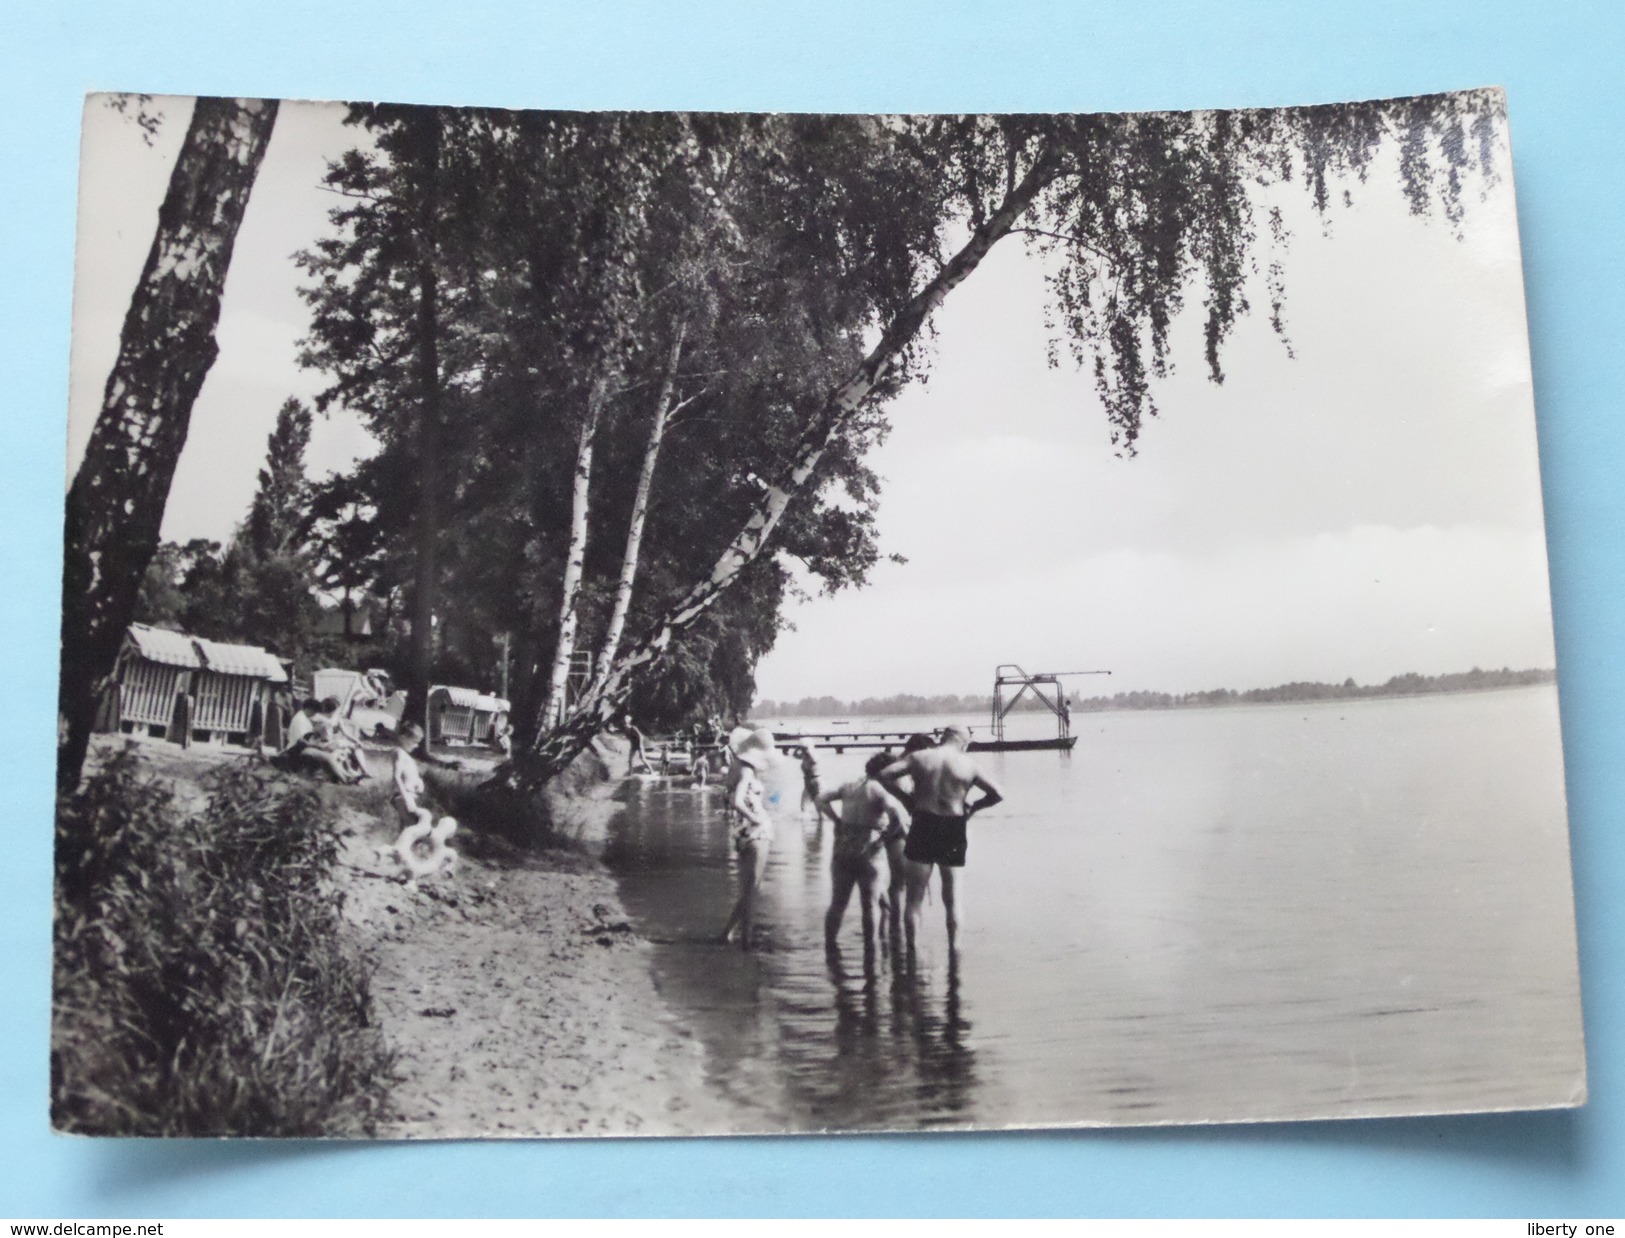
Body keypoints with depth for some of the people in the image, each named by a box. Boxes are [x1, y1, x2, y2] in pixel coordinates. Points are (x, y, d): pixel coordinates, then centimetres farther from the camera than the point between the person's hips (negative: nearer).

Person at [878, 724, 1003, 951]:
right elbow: (996, 795, 2)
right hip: (953, 831, 1)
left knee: (914, 898, 7)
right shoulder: (968, 765, 1)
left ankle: (911, 950, 2)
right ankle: (953, 950, 11)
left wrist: (907, 798, 1)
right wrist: (972, 807, 13)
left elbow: (885, 775, -9)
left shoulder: (919, 758, 1)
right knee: (951, 900, 13)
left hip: (923, 827, 0)